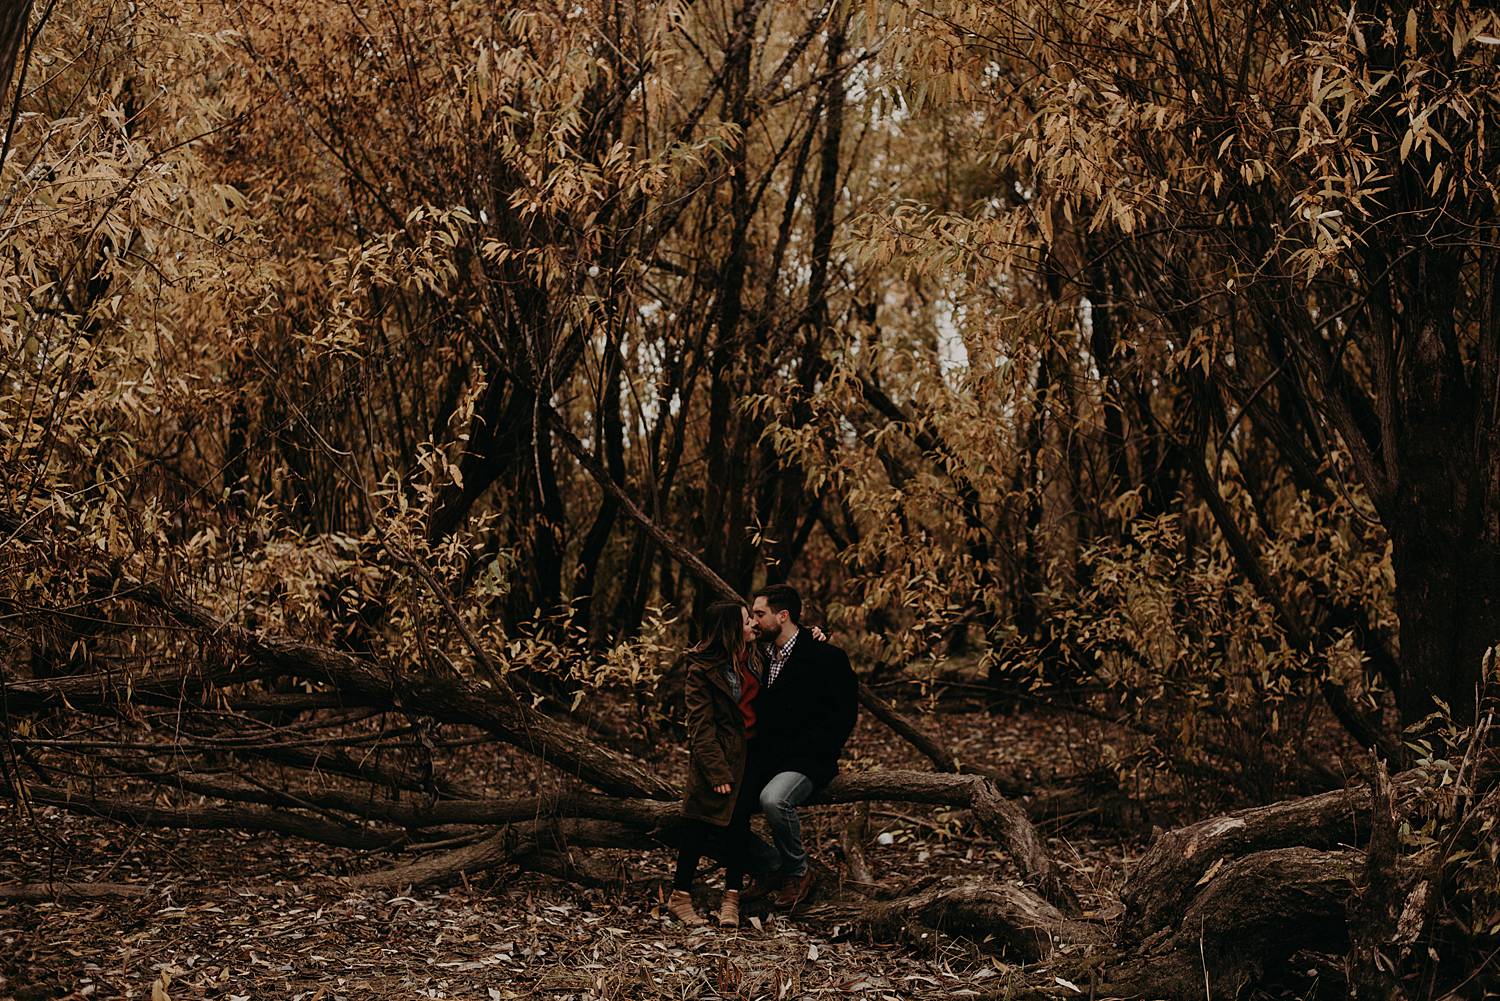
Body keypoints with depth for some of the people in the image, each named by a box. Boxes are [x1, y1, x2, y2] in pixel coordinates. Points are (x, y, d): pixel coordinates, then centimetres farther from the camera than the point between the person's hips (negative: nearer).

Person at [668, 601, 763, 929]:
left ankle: (732, 898, 9)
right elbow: (701, 725, -14)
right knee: (702, 824, -4)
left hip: (749, 751, 6)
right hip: (719, 753, -6)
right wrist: (717, 772, -19)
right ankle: (680, 896, 5)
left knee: (739, 823, 4)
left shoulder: (753, 655, 8)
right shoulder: (702, 669, -12)